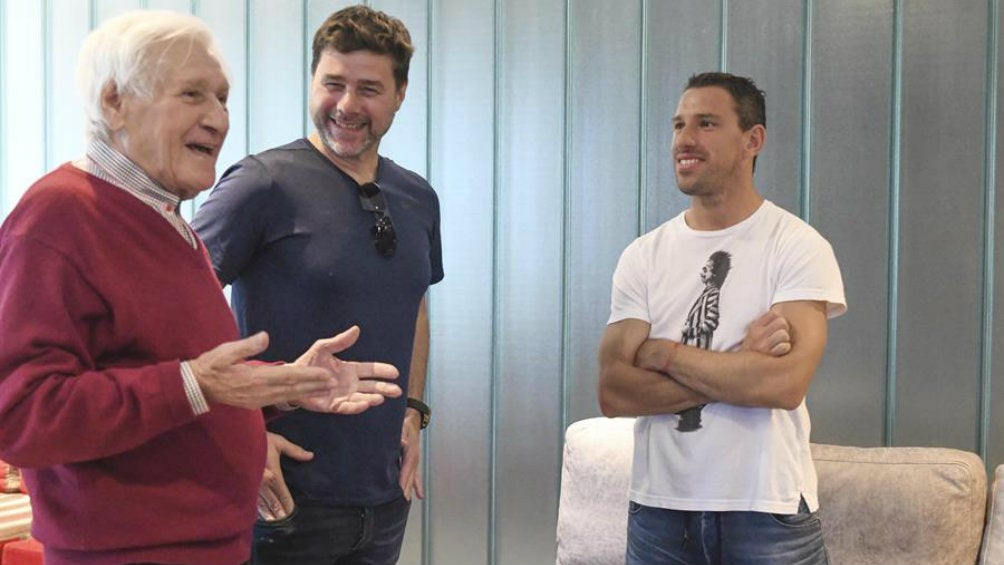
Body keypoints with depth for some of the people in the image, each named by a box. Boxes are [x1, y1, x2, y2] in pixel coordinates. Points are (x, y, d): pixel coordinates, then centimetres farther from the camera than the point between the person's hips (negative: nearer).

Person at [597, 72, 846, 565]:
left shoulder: (800, 247, -7)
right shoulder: (643, 255, 2)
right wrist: (739, 367, -15)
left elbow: (785, 385, -20)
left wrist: (666, 353, -11)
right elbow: (613, 393, -8)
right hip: (658, 506, 3)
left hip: (768, 511, -3)